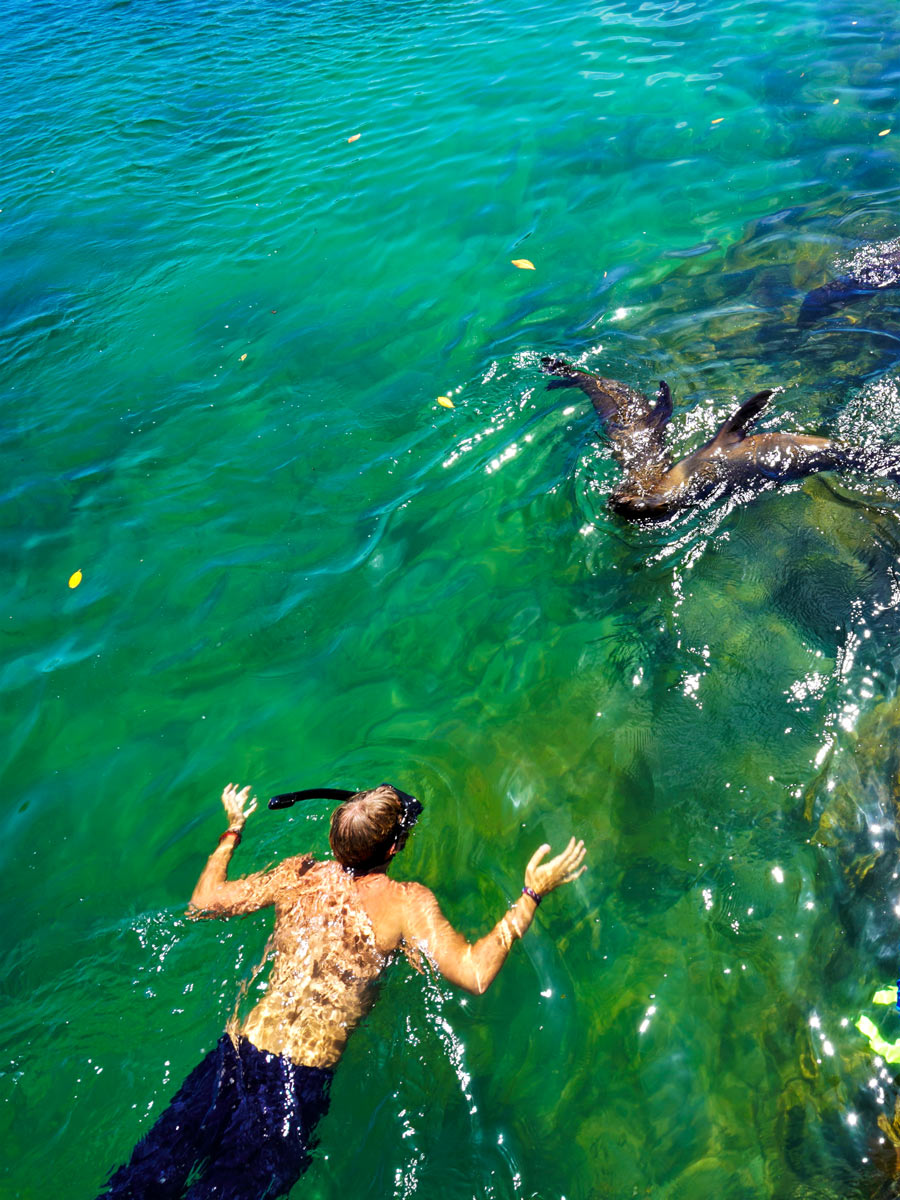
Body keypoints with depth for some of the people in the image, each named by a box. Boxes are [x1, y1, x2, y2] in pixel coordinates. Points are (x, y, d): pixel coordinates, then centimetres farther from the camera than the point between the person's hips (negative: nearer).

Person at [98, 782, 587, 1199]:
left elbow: (204, 900, 13)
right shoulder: (407, 902, -11)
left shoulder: (298, 874, 1)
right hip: (303, 1075, -3)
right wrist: (531, 894, -11)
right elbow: (475, 975, -17)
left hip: (239, 1046, 3)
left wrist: (231, 832, 28)